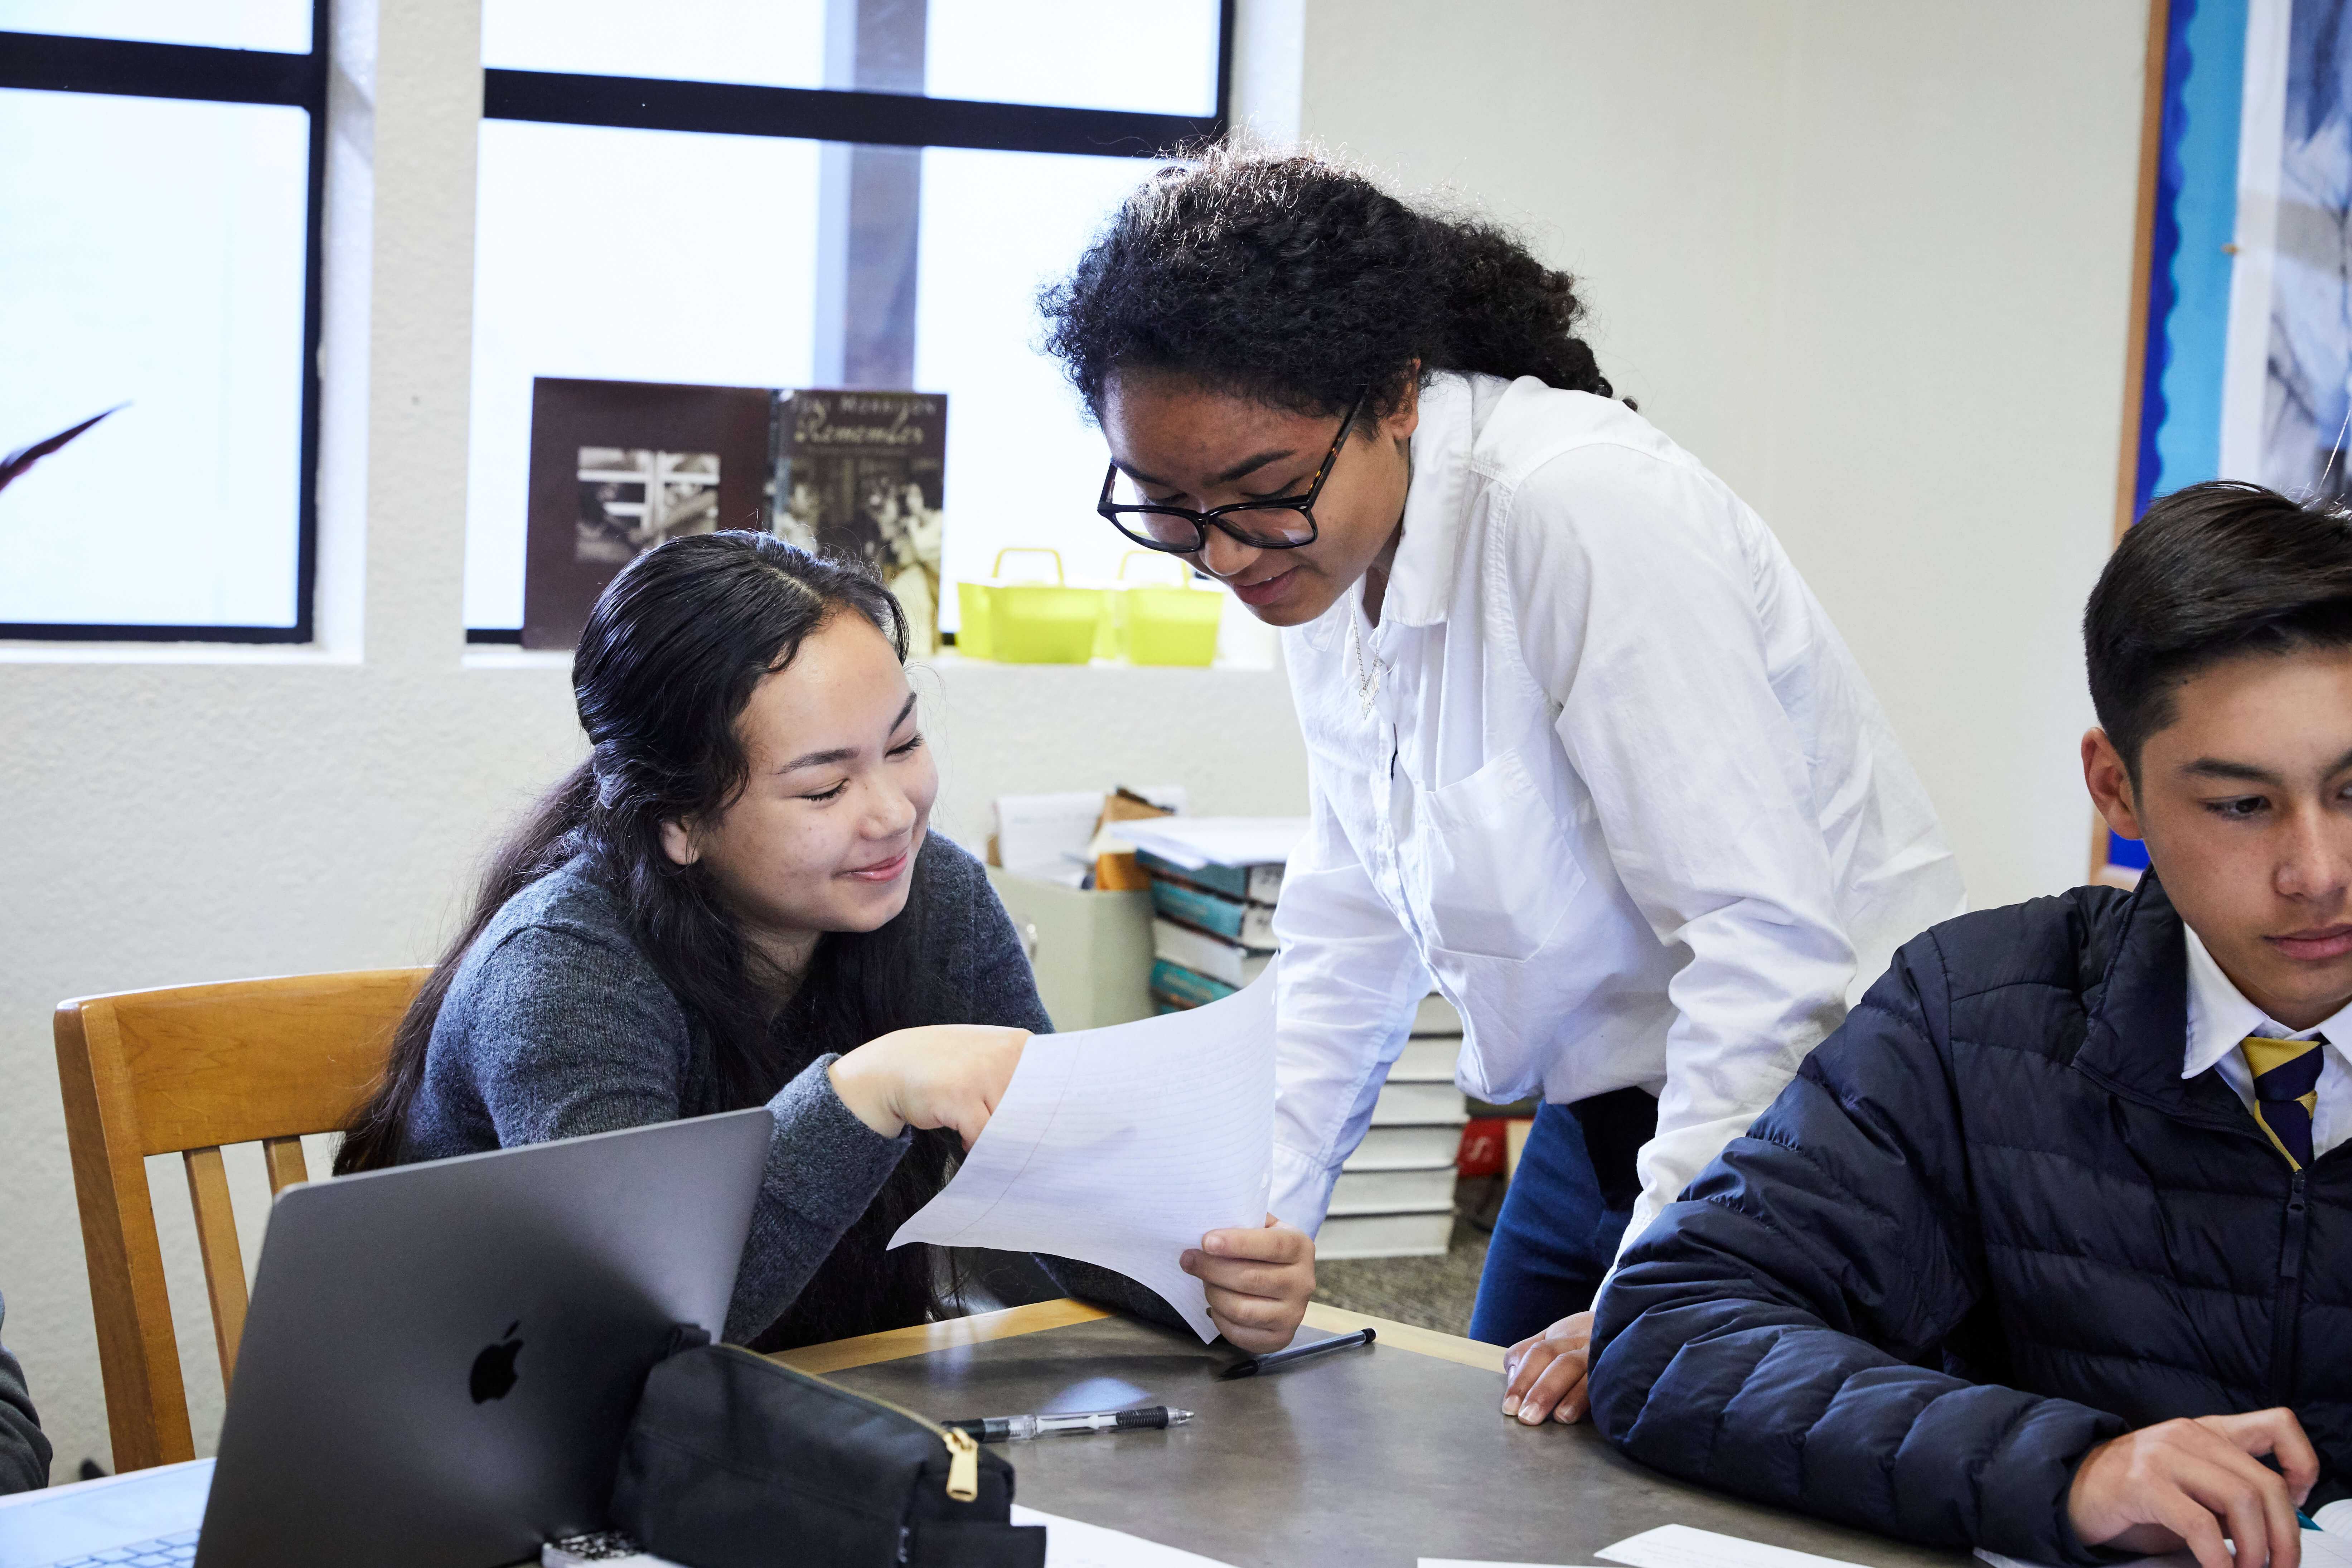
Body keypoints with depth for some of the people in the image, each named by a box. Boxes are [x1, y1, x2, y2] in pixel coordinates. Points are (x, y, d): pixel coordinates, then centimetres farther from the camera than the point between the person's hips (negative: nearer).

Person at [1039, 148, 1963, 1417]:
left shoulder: (1580, 514, -25)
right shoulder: (1328, 555, 1)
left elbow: (1771, 938, -26)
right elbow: (1352, 931, 11)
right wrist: (1247, 1233, 3)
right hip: (1601, 1123, 8)